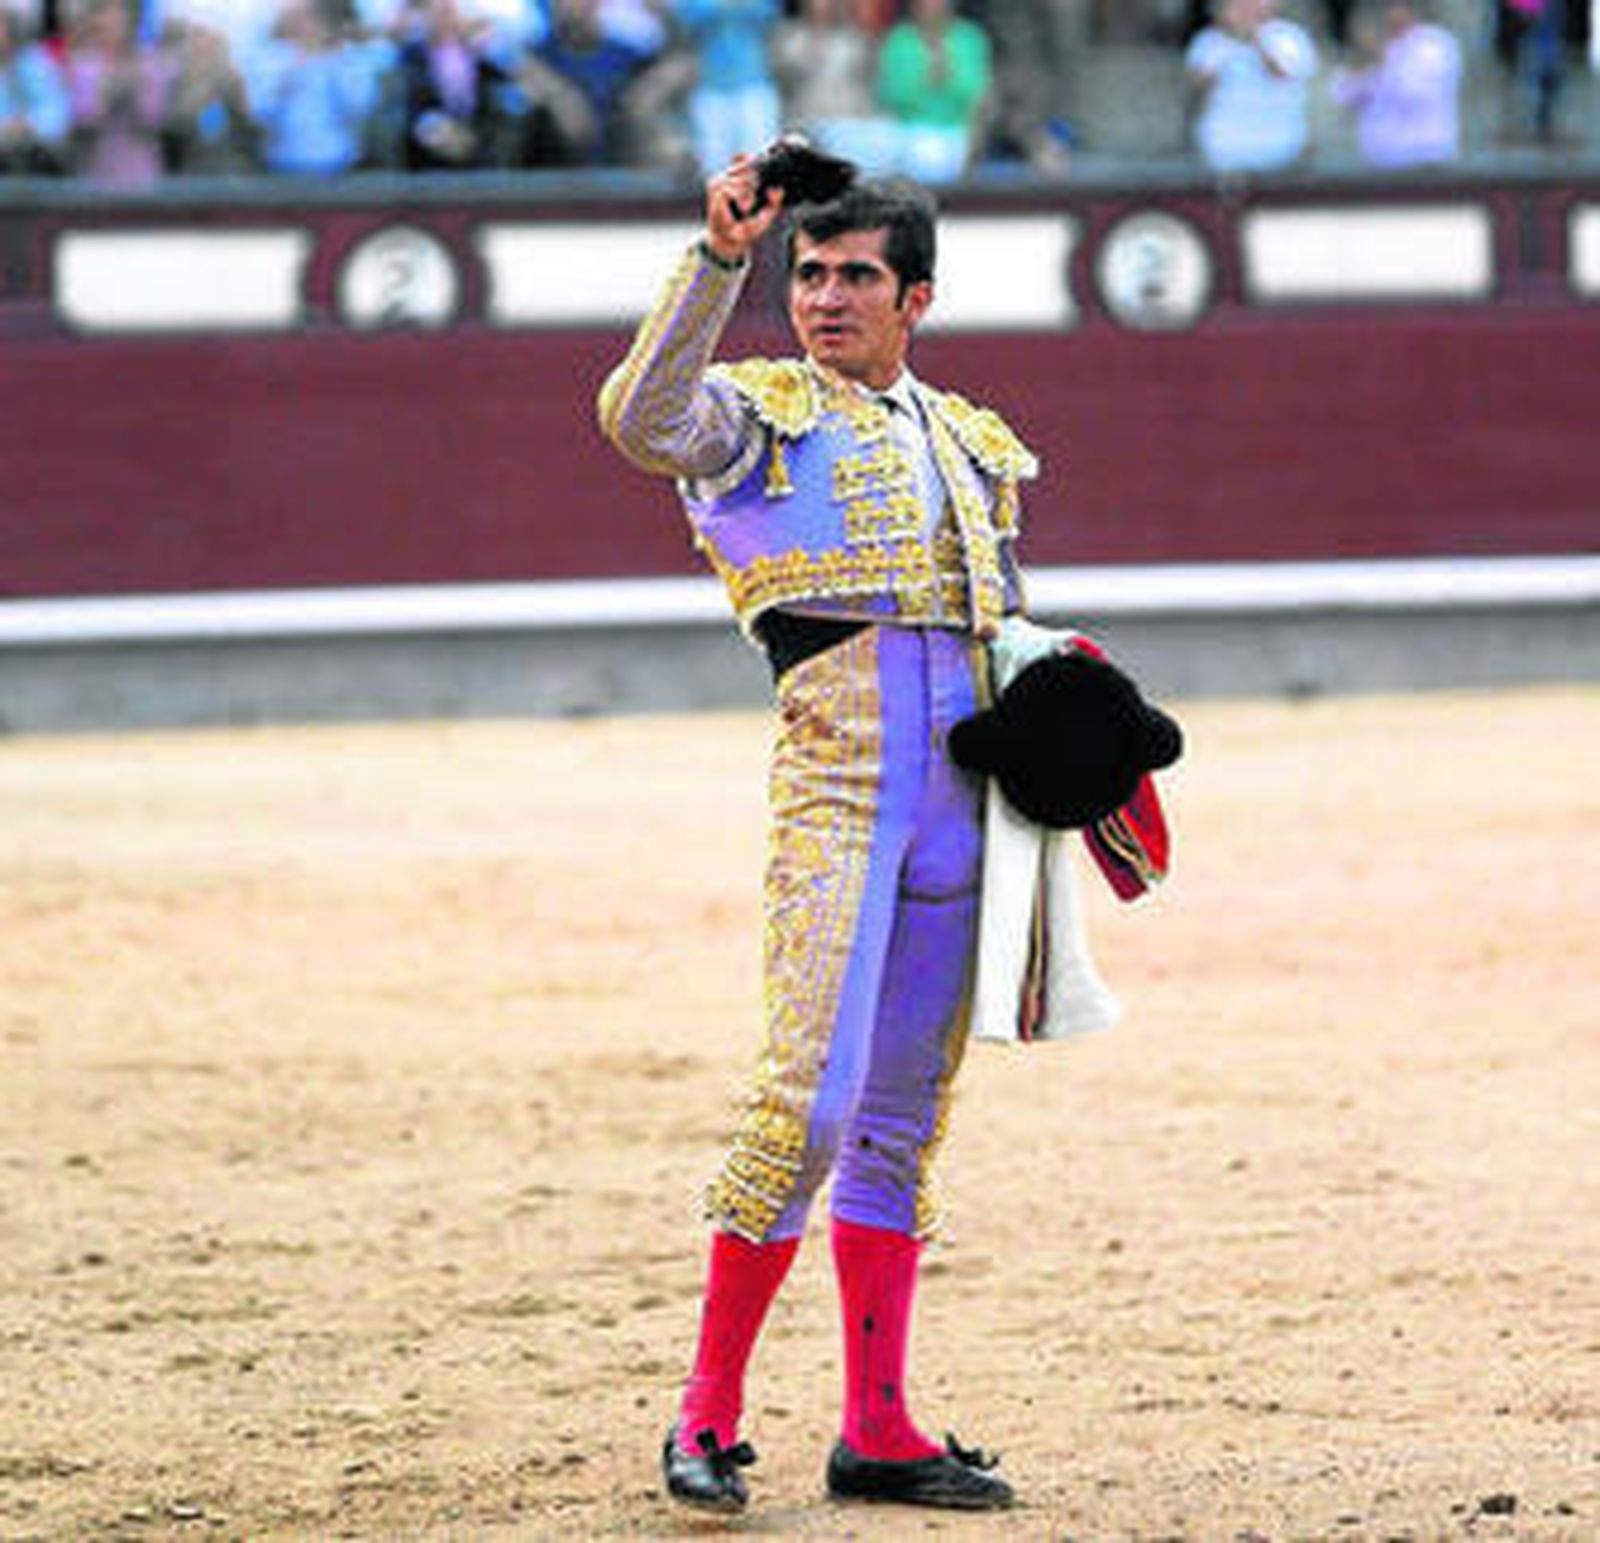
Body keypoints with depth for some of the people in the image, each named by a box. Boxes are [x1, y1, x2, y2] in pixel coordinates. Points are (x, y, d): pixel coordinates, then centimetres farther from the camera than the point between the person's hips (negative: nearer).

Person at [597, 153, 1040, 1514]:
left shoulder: (975, 448, 22)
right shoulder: (760, 416, 5)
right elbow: (640, 421, -18)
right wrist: (720, 260, -24)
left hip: (962, 802, 6)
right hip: (837, 784, -6)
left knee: (903, 1120, 8)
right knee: (809, 1102, -15)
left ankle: (876, 1432, 11)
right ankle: (708, 1416, -8)